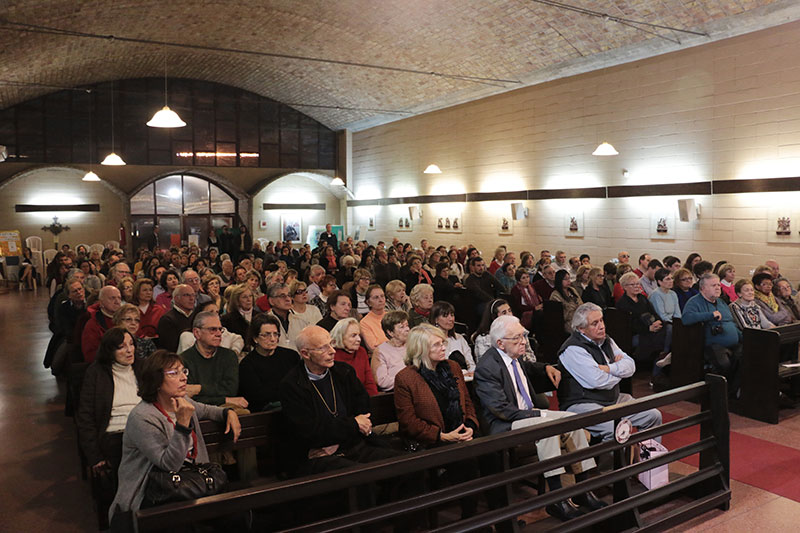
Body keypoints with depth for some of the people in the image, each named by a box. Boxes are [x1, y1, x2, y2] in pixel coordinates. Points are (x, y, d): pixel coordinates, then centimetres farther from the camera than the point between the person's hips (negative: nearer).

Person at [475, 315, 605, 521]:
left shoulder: (515, 357, 7)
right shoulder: (486, 367, -20)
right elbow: (502, 410, -23)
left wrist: (546, 368, 15)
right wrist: (538, 414, -19)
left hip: (530, 414, 9)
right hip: (505, 426, -9)